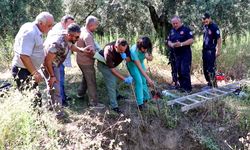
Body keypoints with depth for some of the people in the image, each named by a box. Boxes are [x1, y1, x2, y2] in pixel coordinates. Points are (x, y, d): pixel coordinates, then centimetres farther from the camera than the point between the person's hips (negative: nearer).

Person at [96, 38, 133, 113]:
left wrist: (125, 57, -39)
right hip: (103, 64, -6)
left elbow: (129, 60, -15)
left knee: (114, 79, 23)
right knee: (111, 83, -12)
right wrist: (124, 79, -38)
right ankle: (114, 106, -4)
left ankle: (116, 95, 47)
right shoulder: (108, 52, -42)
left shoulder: (125, 47, -27)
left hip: (112, 63, 6)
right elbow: (112, 69, -35)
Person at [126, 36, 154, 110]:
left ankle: (146, 98, 29)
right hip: (132, 64, -5)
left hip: (140, 62, 5)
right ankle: (140, 103, -6)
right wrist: (148, 79, -40)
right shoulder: (134, 51, -41)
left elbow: (151, 58, -14)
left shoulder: (146, 48, -27)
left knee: (143, 81, 7)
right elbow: (140, 68, -39)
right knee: (139, 81, -15)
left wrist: (148, 56, -38)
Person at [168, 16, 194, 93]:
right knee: (179, 72, 9)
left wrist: (181, 44, -23)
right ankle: (182, 87, 20)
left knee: (185, 71, -11)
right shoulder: (172, 31, 14)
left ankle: (187, 88, -2)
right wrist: (172, 45, -8)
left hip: (185, 54, -7)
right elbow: (169, 41, 16)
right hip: (176, 55, 7)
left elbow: (191, 40, -12)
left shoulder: (186, 29, -5)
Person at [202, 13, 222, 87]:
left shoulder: (214, 27, -14)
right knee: (205, 68, 15)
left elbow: (219, 39, -15)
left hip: (211, 50, -8)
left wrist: (218, 51, -18)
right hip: (205, 50, 8)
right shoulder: (205, 26, 8)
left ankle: (214, 85, 0)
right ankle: (209, 82, 29)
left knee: (211, 68, -8)